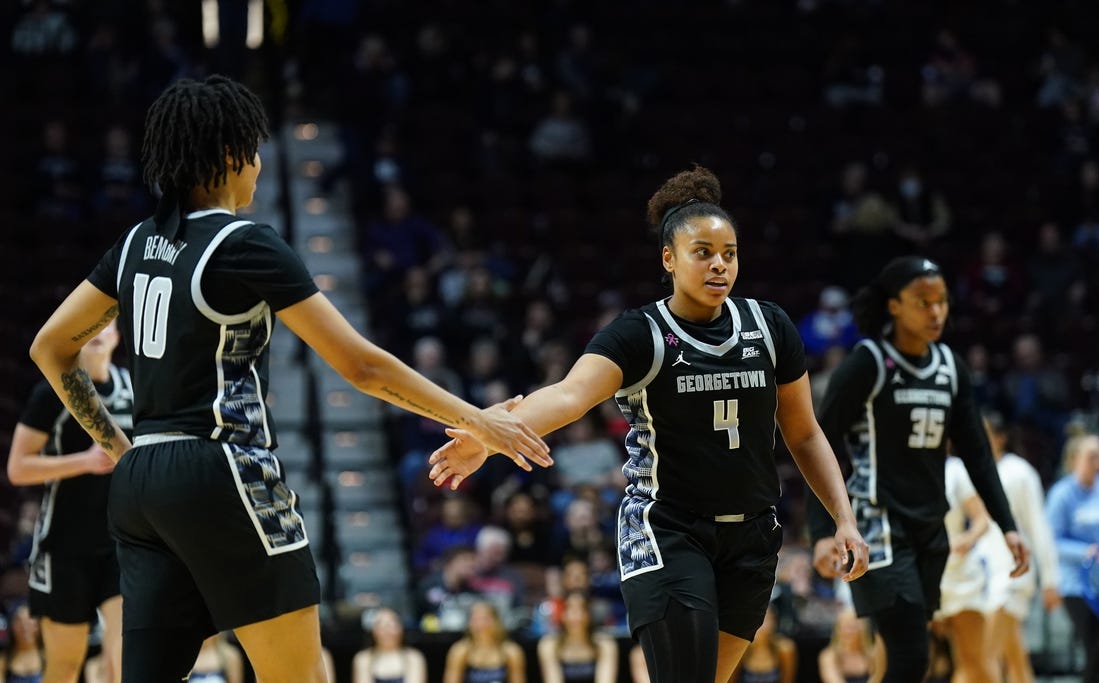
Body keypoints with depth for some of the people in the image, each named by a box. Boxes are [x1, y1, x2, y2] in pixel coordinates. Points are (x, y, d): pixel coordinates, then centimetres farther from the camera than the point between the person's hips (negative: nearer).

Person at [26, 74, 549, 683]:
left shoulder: (139, 243, 11)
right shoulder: (245, 245, -9)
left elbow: (50, 346, 17)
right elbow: (360, 364, -11)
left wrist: (113, 444, 22)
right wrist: (476, 420, -5)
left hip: (140, 483, 7)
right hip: (223, 477, -7)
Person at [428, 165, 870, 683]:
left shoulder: (768, 326, 3)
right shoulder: (640, 335, -10)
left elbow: (804, 434, 12)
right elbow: (571, 393, -28)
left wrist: (844, 519, 3)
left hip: (750, 540, 5)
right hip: (667, 536, -4)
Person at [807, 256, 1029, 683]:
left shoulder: (949, 366, 9)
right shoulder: (867, 363, -10)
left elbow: (976, 453, 13)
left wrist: (1007, 527, 5)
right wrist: (822, 534, -21)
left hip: (928, 531, 7)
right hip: (879, 530, -7)